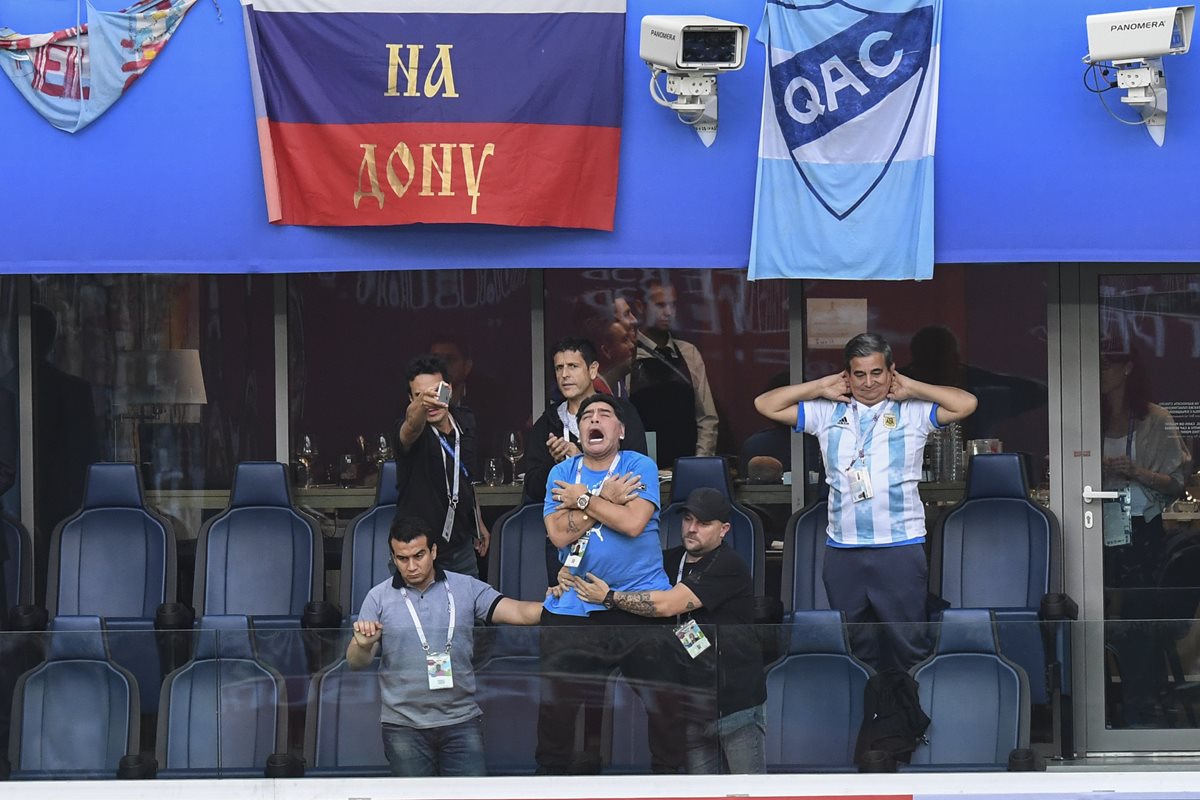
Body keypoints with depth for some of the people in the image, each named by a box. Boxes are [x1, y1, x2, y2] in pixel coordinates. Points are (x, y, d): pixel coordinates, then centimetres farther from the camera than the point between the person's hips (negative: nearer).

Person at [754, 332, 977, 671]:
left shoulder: (912, 412, 4)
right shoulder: (827, 413, 11)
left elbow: (966, 404, -9)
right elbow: (765, 405, 11)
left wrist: (911, 388, -2)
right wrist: (822, 387, 7)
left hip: (900, 547, -3)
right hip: (843, 551, 3)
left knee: (906, 643, 0)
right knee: (853, 646, 11)